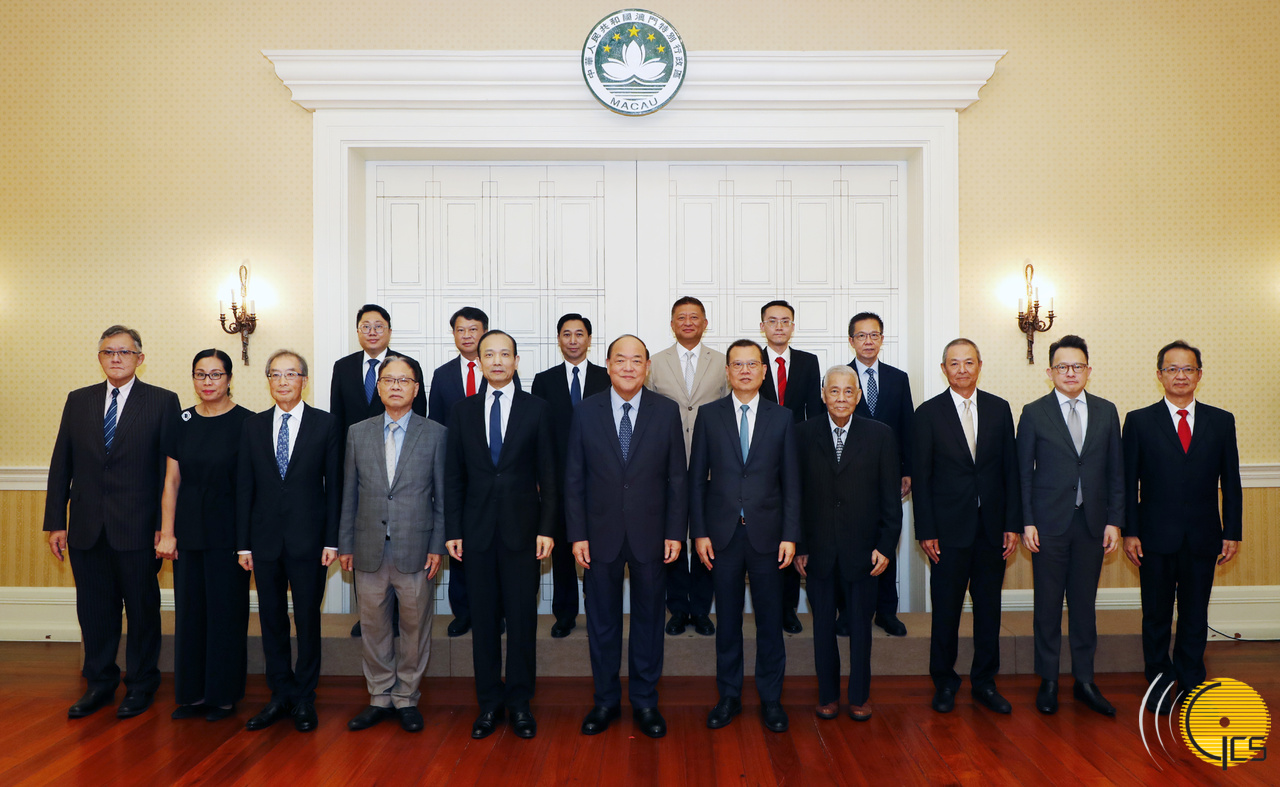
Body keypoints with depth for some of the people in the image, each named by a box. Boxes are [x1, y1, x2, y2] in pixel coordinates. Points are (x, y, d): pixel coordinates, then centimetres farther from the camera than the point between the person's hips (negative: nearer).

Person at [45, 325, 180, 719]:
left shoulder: (163, 402, -2)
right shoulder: (78, 401, 10)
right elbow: (61, 464, 9)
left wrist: (166, 525, -10)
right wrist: (55, 522, 4)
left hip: (137, 528, -3)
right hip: (86, 528, 4)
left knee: (142, 608, 8)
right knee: (93, 609, 12)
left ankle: (140, 684, 24)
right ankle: (100, 683, 29)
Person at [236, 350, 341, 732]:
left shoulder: (326, 424, -1)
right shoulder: (252, 426, 7)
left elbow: (334, 485, -2)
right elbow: (244, 487, 7)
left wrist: (332, 540, -7)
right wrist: (243, 543, 3)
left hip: (308, 540, -3)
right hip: (265, 540, 3)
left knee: (308, 620, 6)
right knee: (272, 619, 10)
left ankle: (304, 698, 20)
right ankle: (281, 695, 24)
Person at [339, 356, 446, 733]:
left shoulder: (435, 434, 1)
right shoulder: (358, 433, 8)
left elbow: (442, 496, 1)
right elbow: (349, 495, 9)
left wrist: (437, 546, -4)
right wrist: (345, 545, 6)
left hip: (415, 550, -2)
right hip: (370, 551, 2)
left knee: (415, 626, 7)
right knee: (373, 626, 11)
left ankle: (406, 698, 23)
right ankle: (380, 697, 26)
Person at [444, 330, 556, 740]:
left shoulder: (537, 409, 2)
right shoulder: (463, 411, 7)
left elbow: (548, 474, 1)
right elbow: (453, 476, 7)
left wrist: (546, 529, -5)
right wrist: (453, 530, 1)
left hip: (521, 529, -1)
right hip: (478, 530, 2)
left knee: (522, 617, 4)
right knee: (483, 618, 8)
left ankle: (519, 702, 18)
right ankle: (489, 702, 21)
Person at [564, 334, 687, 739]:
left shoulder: (667, 411, -1)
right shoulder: (586, 412, 0)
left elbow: (677, 476, 0)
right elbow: (574, 478, 1)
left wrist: (675, 532, -4)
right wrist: (577, 534, -5)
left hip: (650, 535, 0)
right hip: (601, 535, 0)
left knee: (648, 619, 11)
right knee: (602, 622, 11)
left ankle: (645, 701, 27)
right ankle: (606, 700, 28)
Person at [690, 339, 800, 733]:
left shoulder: (781, 417, 4)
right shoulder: (709, 415, 4)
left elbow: (791, 481, 3)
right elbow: (696, 477, 3)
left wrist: (790, 535, -3)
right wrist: (699, 532, -3)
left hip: (767, 534, 0)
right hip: (723, 534, 0)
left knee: (769, 619, 7)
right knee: (727, 619, 9)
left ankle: (771, 698, 22)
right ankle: (729, 696, 24)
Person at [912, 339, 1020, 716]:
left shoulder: (999, 409, 6)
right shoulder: (928, 413, -2)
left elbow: (1010, 469, 6)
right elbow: (920, 477, -3)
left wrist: (1013, 523, 0)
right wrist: (925, 531, -7)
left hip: (992, 527, 3)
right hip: (949, 529, -2)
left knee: (989, 607, 11)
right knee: (946, 609, 6)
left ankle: (984, 681, 25)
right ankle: (944, 682, 21)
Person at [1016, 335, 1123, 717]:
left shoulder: (1106, 411, 6)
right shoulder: (1034, 413, -1)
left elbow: (1115, 471, 7)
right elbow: (1023, 472, -1)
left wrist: (1115, 521, 1)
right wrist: (1026, 522, -7)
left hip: (1092, 523, 2)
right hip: (1049, 524, -2)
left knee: (1085, 603, 11)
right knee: (1047, 604, 6)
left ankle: (1084, 681, 23)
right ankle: (1048, 681, 19)